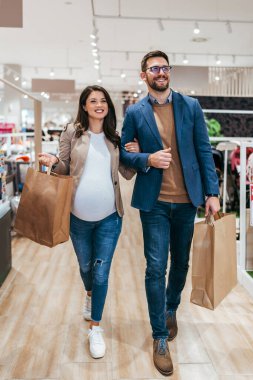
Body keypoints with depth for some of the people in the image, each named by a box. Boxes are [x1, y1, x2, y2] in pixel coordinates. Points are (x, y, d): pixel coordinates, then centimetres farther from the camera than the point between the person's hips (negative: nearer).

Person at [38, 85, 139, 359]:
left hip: (109, 217, 0)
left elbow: (127, 174, 10)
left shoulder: (115, 138, 6)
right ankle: (89, 295, 53)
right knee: (85, 265, 19)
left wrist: (136, 154, -8)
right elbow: (65, 168, 5)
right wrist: (53, 162, -17)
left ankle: (95, 328, 17)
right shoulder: (72, 132, 0)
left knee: (101, 273, 2)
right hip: (78, 216, 0)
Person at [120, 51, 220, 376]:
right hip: (154, 202, -2)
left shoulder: (190, 106, 3)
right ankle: (160, 337, 12)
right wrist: (148, 159, -16)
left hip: (186, 200, 2)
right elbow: (122, 152, 4)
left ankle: (171, 309, 42)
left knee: (181, 263, 16)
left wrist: (212, 192, -2)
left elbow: (203, 151, 3)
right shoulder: (134, 112, 1)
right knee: (156, 269, -3)